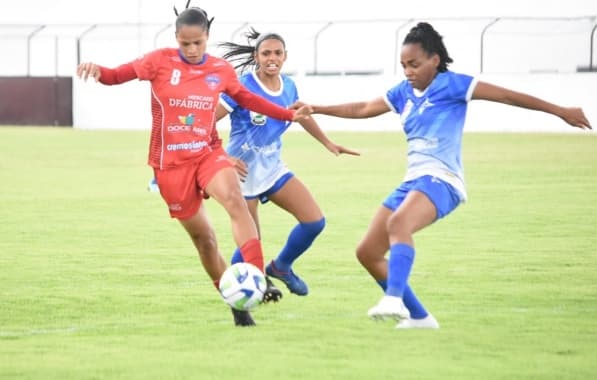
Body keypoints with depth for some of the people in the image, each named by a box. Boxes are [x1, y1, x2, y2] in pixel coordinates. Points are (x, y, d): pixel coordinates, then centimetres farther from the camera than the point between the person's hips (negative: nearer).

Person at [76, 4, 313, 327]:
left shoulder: (221, 70, 3)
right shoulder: (161, 61, -6)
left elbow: (246, 98, 18)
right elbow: (120, 75, -6)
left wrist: (289, 115, 13)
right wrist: (97, 70, -28)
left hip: (207, 153, 1)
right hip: (170, 162, -1)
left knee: (235, 200, -29)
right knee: (202, 236, 5)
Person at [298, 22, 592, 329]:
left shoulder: (451, 85, -5)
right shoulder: (403, 93, 15)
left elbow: (507, 96, -6)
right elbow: (363, 109, 28)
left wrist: (560, 111, -8)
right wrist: (316, 109, 27)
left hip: (440, 180, -9)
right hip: (413, 182, 9)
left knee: (398, 223, -38)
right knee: (368, 252, 6)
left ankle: (394, 299, -54)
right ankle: (419, 317, 13)